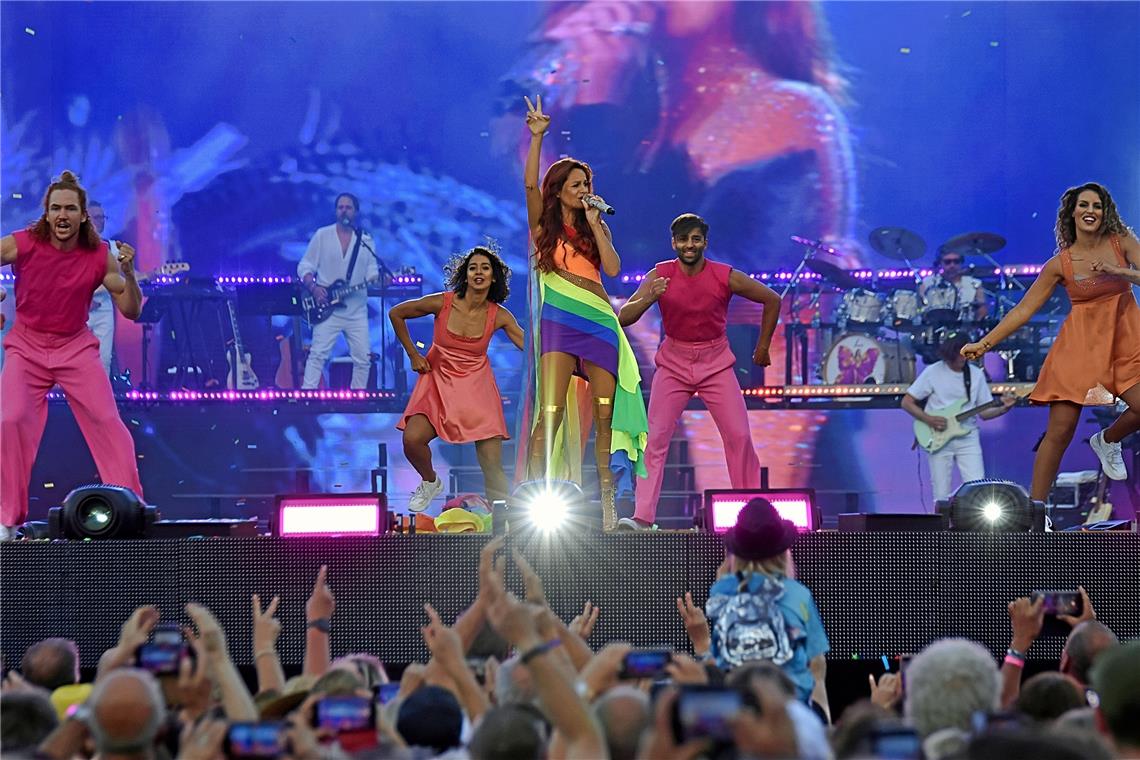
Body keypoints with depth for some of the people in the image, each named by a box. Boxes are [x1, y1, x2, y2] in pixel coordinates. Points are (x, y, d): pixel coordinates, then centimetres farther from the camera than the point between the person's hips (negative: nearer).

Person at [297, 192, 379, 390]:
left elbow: (371, 272, 9)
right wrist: (313, 287, -12)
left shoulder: (366, 240, 10)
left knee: (363, 358, 0)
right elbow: (304, 266, 5)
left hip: (356, 310, 3)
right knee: (318, 353, -13)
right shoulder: (322, 235, 4)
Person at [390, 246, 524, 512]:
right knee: (412, 439, -22)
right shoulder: (442, 303, -12)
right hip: (438, 382, 0)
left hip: (476, 386, 0)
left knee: (493, 467, -11)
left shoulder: (499, 316, -7)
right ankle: (430, 482, 11)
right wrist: (412, 354, 2)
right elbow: (396, 314, 1)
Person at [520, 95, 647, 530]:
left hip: (599, 320, 4)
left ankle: (606, 496, 6)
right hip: (560, 319, -4)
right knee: (550, 411, -13)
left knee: (604, 413, 1)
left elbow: (613, 268, 2)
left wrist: (595, 225, 0)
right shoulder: (544, 226, 8)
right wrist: (537, 137, -11)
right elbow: (530, 184, -8)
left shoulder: (595, 227, 17)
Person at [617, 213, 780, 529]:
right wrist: (649, 298, -35)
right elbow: (623, 317, -17)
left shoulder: (726, 277, -13)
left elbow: (772, 300, 2)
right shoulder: (660, 275, -11)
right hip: (673, 363, 0)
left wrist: (763, 347, 5)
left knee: (739, 436, -5)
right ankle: (642, 516, -9)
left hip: (716, 363, 0)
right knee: (655, 437, -9)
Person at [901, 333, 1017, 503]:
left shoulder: (976, 374, 5)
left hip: (967, 438, 2)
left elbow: (984, 412, 8)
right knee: (942, 497, -3)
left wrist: (1003, 408, -11)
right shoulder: (933, 372, -3)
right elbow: (906, 402, 0)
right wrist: (929, 419, -13)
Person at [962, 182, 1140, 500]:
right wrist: (984, 344, -4)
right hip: (1080, 343, -2)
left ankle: (1108, 441, 22)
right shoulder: (1060, 264, -1)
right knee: (1060, 430, -8)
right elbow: (1024, 309, 1)